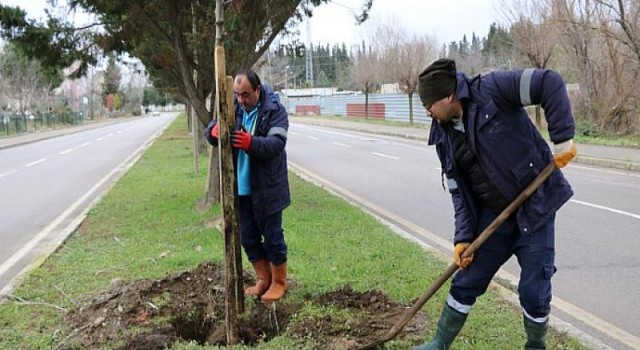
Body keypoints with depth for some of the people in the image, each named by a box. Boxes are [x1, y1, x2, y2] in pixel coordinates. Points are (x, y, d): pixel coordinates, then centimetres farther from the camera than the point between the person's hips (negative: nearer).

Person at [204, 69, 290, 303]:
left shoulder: (275, 110, -12)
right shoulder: (232, 107, 3)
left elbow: (277, 143, -24)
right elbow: (210, 129, -6)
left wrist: (251, 143, -42)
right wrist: (215, 131, -30)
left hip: (266, 188, -5)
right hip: (240, 188, 5)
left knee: (272, 237, 6)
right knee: (248, 238, 14)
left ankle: (279, 282, 23)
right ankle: (264, 279, 31)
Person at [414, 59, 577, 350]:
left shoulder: (491, 90, -17)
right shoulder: (444, 135, 2)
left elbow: (550, 83, -22)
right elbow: (459, 190, 4)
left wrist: (563, 138, -25)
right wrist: (463, 236, -4)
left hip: (535, 207, -5)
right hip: (493, 215, 6)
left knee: (534, 292, 2)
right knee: (466, 283, 10)